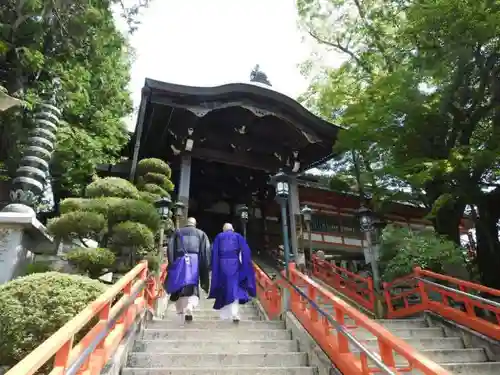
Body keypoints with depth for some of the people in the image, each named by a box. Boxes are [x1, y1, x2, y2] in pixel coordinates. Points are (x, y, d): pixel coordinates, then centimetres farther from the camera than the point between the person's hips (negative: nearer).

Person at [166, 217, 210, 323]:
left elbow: (170, 249, 6)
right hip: (195, 262, -1)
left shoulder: (177, 232, 16)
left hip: (179, 262, 1)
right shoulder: (201, 233, 14)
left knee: (180, 288, 10)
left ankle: (181, 312, 13)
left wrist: (171, 264, 6)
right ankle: (189, 308, -26)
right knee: (192, 286, -3)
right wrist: (206, 268, 3)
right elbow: (206, 251, 3)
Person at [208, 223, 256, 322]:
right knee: (235, 288, 2)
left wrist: (214, 269, 4)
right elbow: (245, 251, -1)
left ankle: (225, 315, 19)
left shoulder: (219, 237, 13)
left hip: (222, 265, 1)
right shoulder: (238, 236, 11)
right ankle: (235, 313, -13)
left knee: (224, 289, 14)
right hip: (235, 264, -1)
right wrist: (245, 268, 0)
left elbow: (215, 253, 4)